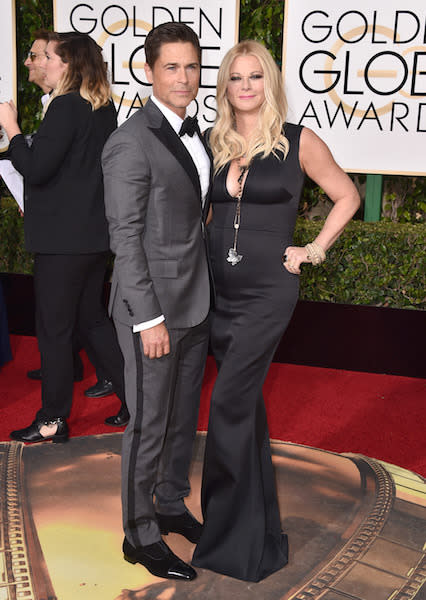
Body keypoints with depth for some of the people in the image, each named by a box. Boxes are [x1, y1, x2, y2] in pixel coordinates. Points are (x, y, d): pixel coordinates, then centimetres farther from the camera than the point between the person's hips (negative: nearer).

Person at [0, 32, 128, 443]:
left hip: (63, 239, -9)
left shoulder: (65, 105, -16)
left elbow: (35, 169, -20)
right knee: (92, 319, 19)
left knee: (54, 330, 3)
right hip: (96, 235, 9)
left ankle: (52, 422, 14)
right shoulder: (104, 109, 10)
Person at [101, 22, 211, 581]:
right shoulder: (131, 142, -16)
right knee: (149, 424, 4)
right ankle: (140, 535, 21)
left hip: (196, 303, 8)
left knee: (184, 415, 19)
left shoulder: (191, 133, 10)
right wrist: (150, 319, -20)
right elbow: (125, 237, -18)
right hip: (153, 305, -8)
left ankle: (171, 504, 38)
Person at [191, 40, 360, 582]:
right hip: (218, 289, 5)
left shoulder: (298, 142, -3)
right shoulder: (212, 144, 7)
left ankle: (230, 539, 6)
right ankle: (258, 524, 30)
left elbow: (346, 197, 6)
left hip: (267, 292, -4)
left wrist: (314, 249, -1)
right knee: (246, 404, 14)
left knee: (228, 403, -10)